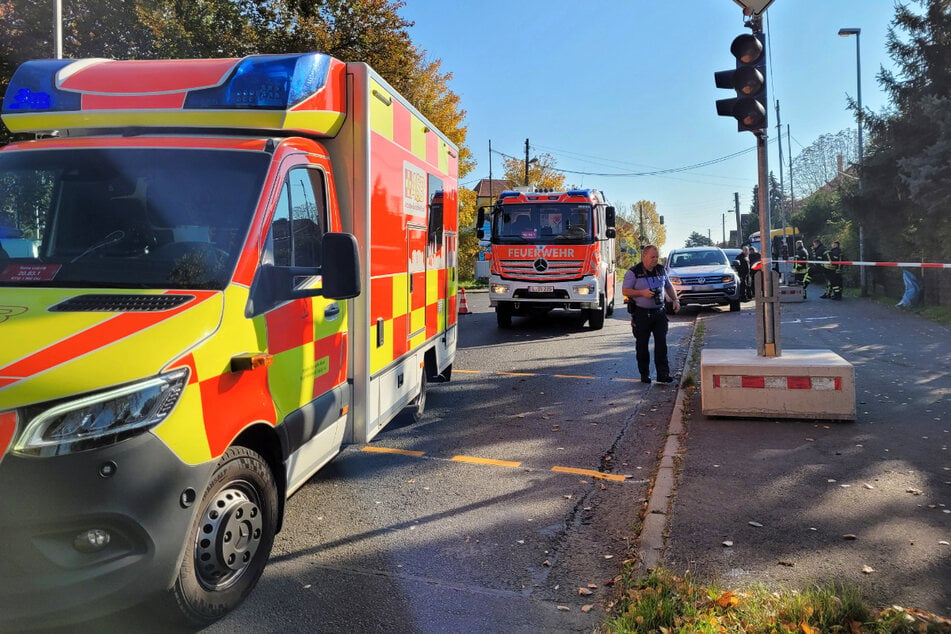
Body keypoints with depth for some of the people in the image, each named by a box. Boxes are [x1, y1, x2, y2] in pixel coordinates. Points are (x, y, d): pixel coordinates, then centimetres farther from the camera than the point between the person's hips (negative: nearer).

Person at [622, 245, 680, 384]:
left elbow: (669, 287, 21)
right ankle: (644, 374, 15)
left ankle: (663, 374, -2)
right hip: (641, 313, -3)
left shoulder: (661, 270, 10)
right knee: (642, 345, 4)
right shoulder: (633, 272, -6)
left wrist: (675, 300, 6)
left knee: (661, 342, -3)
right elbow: (625, 290, -8)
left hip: (659, 312, 4)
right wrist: (642, 293, -19)